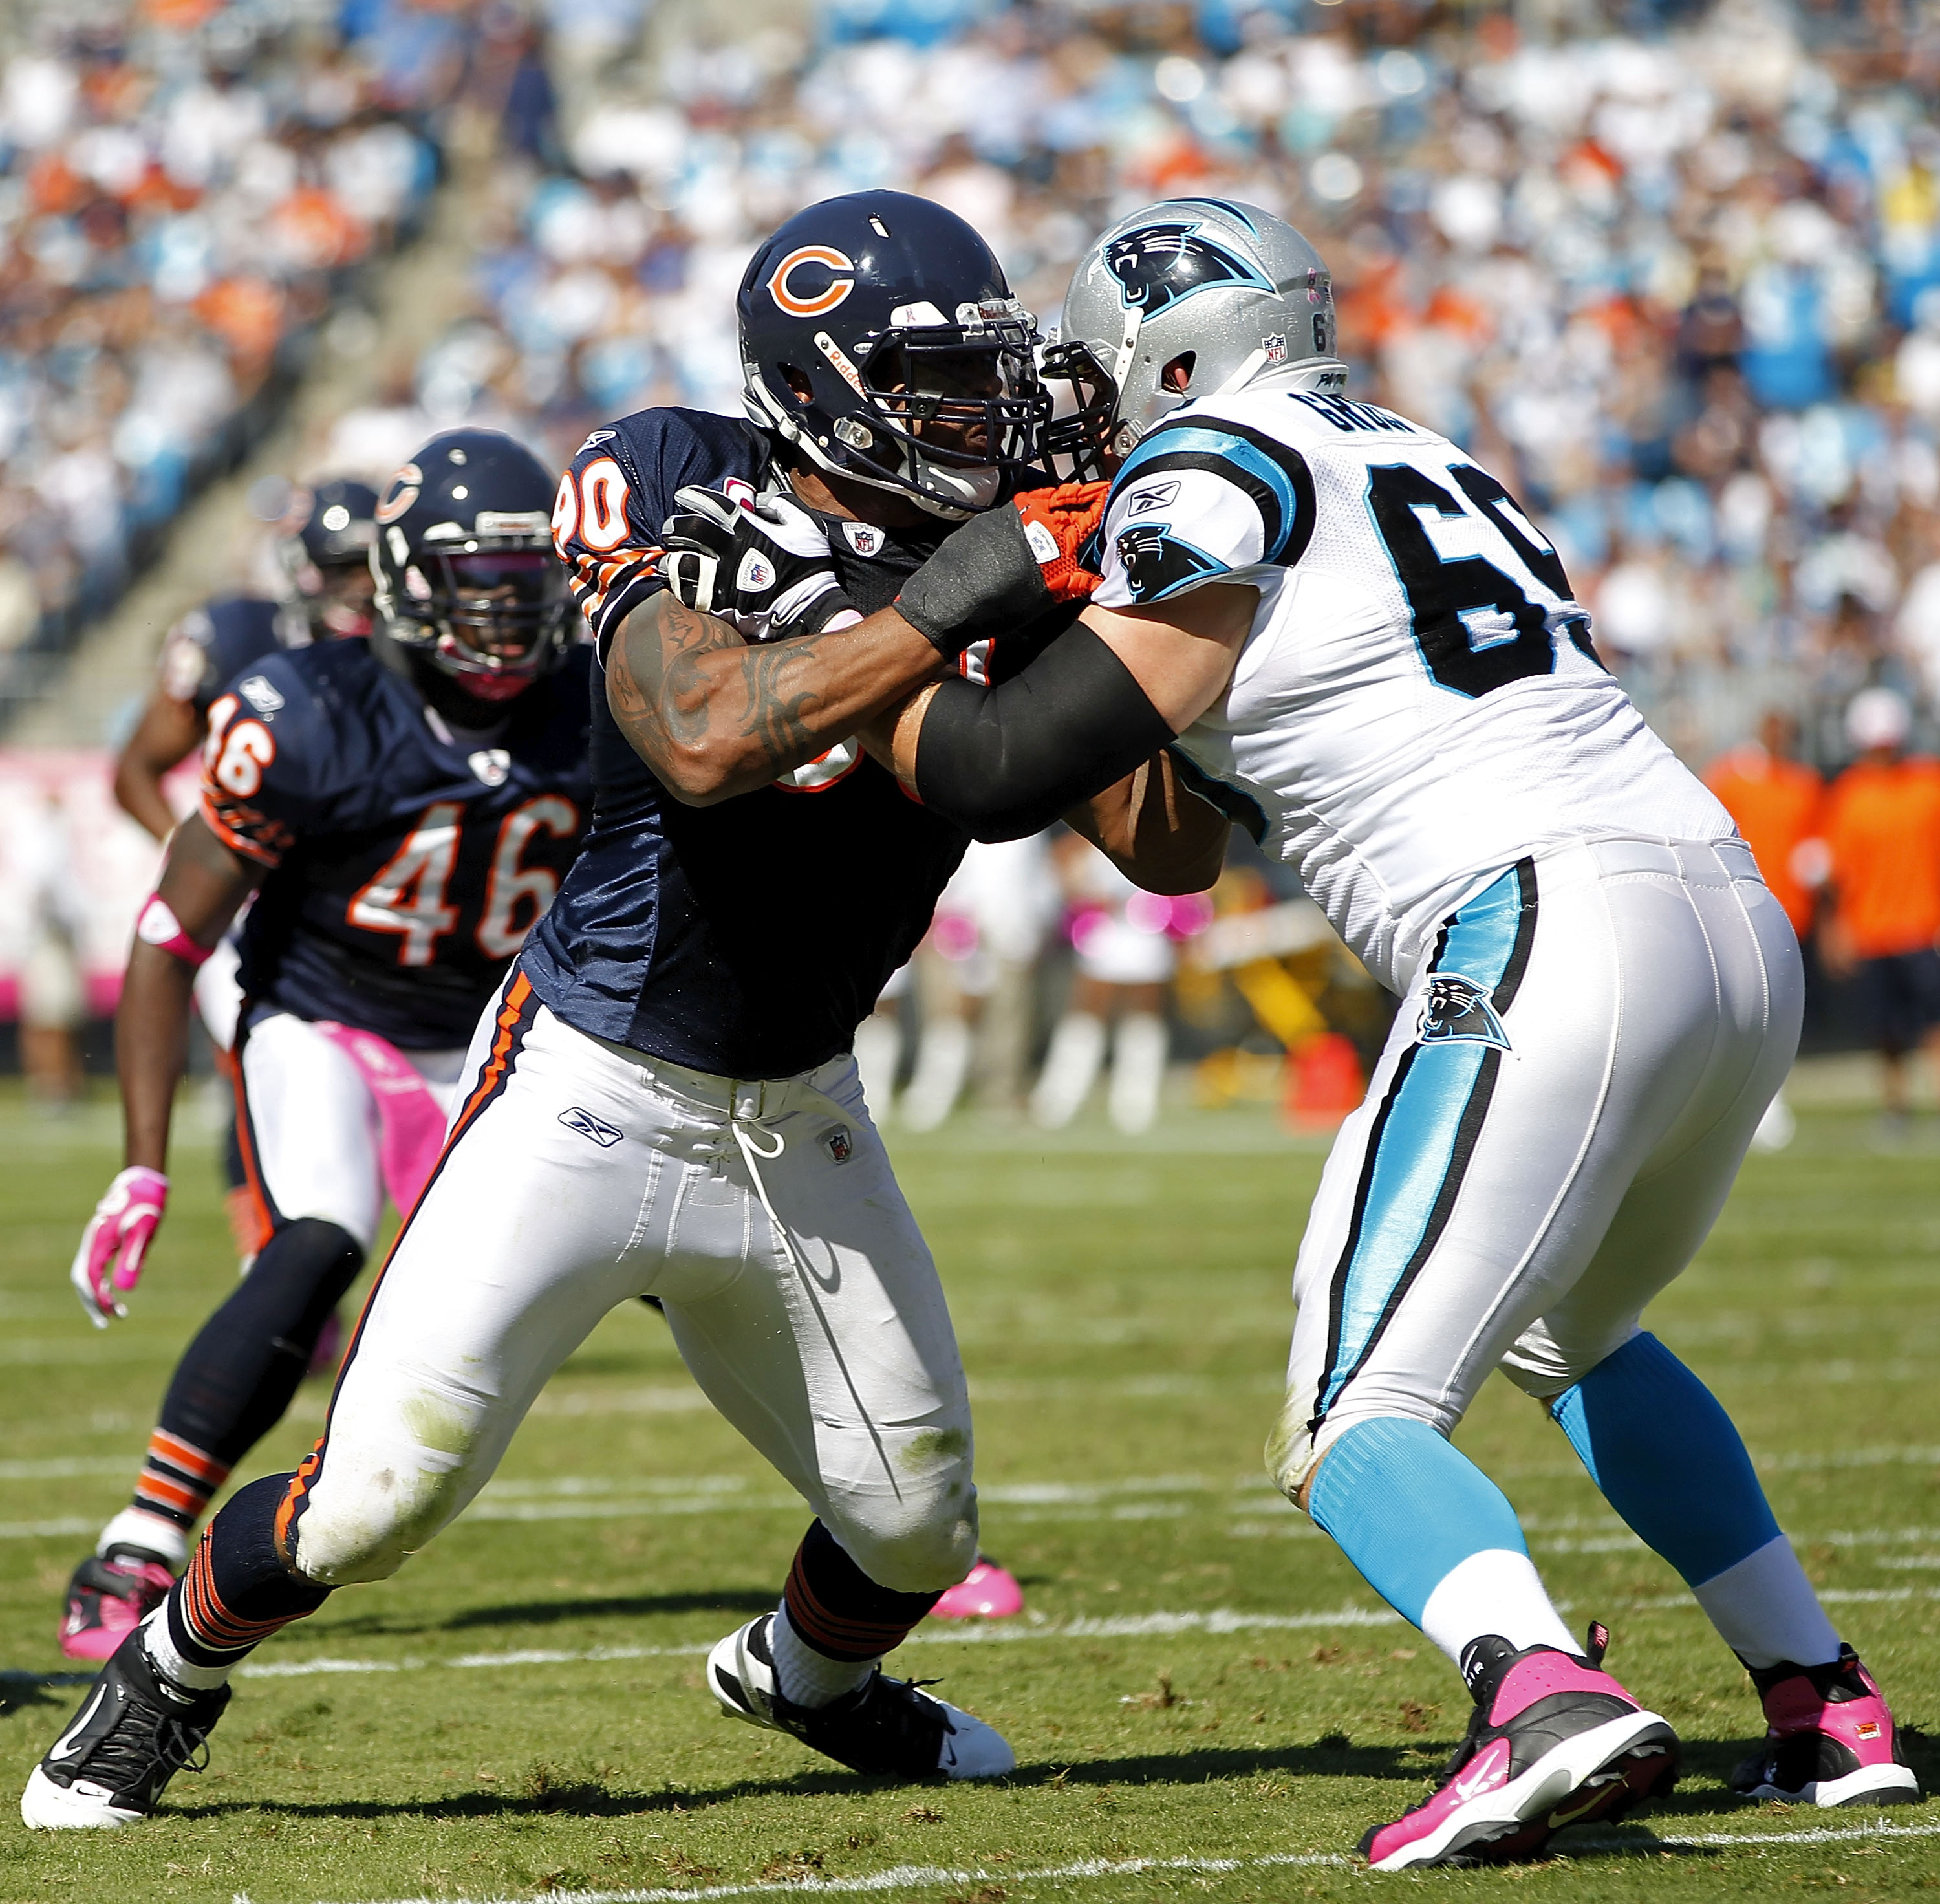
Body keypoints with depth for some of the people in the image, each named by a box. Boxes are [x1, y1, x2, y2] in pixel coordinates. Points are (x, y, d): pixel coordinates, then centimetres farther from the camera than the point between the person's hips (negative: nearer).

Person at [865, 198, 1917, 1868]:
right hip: (1744, 930, 8)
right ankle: (1827, 1710, 25)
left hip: (1553, 945, -8)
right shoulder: (1416, 462, 25)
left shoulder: (1214, 482, 0)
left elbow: (1010, 771, -4)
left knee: (1356, 1419, -5)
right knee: (1572, 1335, 30)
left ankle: (1545, 1699, -32)